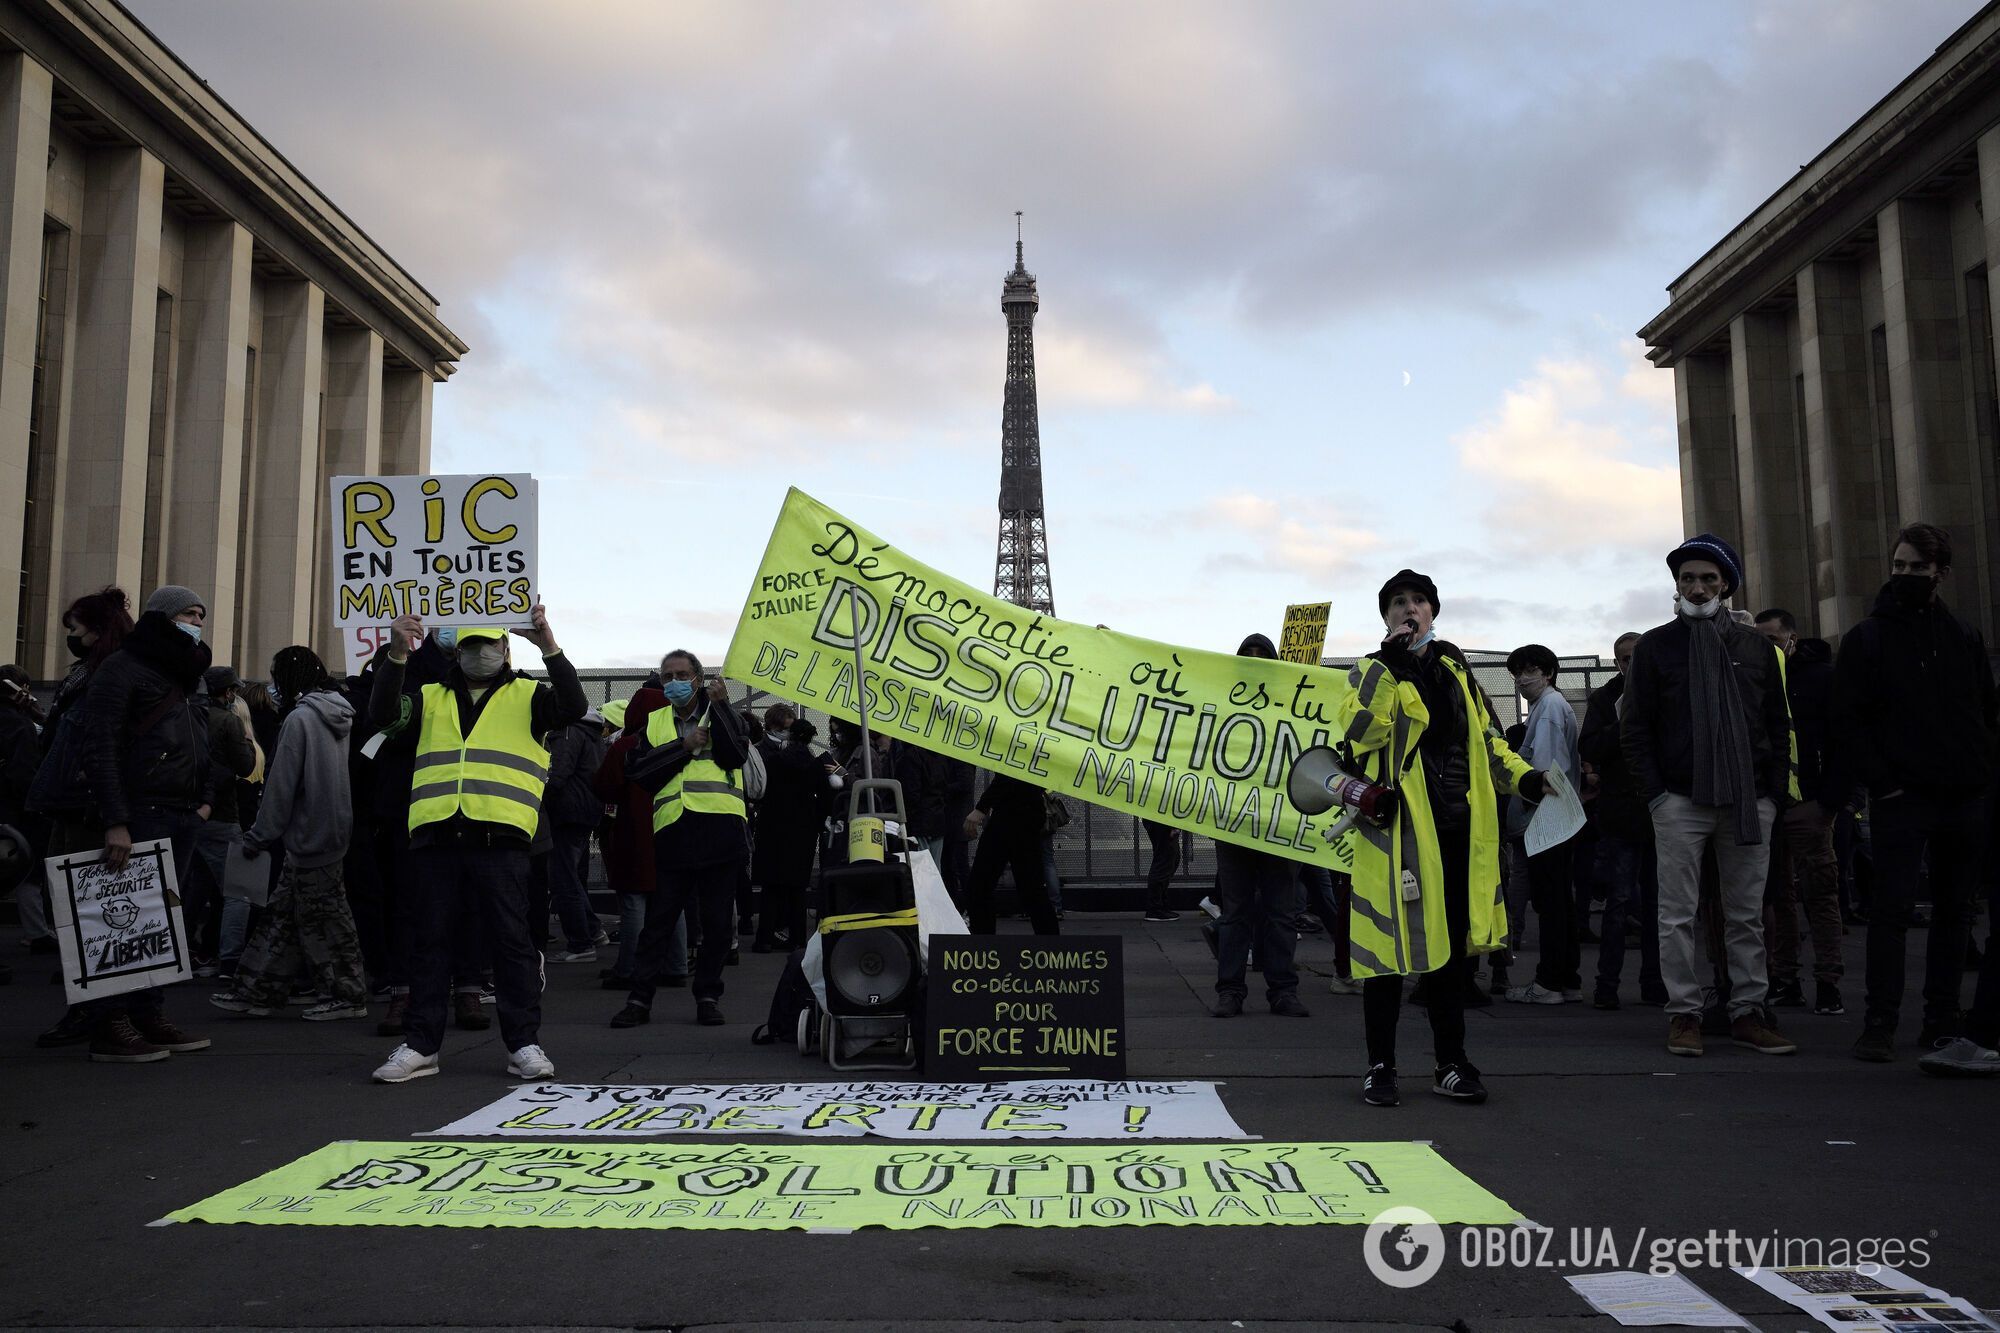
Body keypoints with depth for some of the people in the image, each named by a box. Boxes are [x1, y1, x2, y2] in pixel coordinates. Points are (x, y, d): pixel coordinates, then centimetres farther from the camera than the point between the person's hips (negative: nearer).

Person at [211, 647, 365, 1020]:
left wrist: (259, 835, -7)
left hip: (309, 835, -9)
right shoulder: (336, 717, 11)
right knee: (282, 912, 13)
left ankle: (347, 995, 6)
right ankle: (258, 992, 19)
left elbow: (281, 786, -15)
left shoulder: (300, 718, -15)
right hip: (331, 831, 9)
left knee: (322, 916, -1)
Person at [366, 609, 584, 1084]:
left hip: (500, 836, -2)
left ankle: (523, 1044, 6)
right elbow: (382, 715, 3)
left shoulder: (527, 696, 13)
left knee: (511, 939, -1)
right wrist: (397, 655, -10)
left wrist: (549, 648, -17)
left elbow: (573, 707, -6)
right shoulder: (430, 698, 20)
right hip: (434, 836, 3)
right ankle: (419, 1045, 15)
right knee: (428, 940, 6)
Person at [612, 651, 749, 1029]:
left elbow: (735, 755, -8)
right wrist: (683, 747, -6)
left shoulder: (721, 714, 11)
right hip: (672, 832, 1)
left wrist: (719, 706, -13)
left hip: (720, 829, -1)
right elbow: (639, 772, 2)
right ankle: (639, 998, 10)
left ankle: (708, 997, 15)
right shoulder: (654, 722, 16)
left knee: (717, 920, 4)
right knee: (658, 919, 3)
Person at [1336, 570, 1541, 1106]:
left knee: (1453, 944, 10)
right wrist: (1390, 666, -19)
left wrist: (1524, 777, 9)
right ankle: (1380, 1067, 8)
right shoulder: (1373, 671, 1)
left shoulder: (1454, 669, 17)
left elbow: (1485, 738, 23)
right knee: (1390, 944, -3)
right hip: (1397, 829, -5)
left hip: (1458, 829, 5)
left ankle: (1451, 1063, 20)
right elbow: (1358, 733, -18)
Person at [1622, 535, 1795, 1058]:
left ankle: (1748, 1010, 13)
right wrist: (1656, 794, -7)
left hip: (1749, 802, 2)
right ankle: (1683, 1013, 5)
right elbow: (1636, 729, 2)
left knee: (1747, 915, 6)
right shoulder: (1655, 646, 5)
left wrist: (1774, 792, 2)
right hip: (1680, 800, -2)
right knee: (1678, 915, -1)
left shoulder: (1755, 647, 12)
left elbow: (1778, 725, 13)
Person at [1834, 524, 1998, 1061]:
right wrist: (1882, 784, -11)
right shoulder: (1867, 638, 1)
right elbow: (1849, 720, -4)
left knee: (1953, 911, 8)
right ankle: (1880, 1024, -4)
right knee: (1891, 910, -6)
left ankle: (1943, 1021, 17)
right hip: (1900, 800, -4)